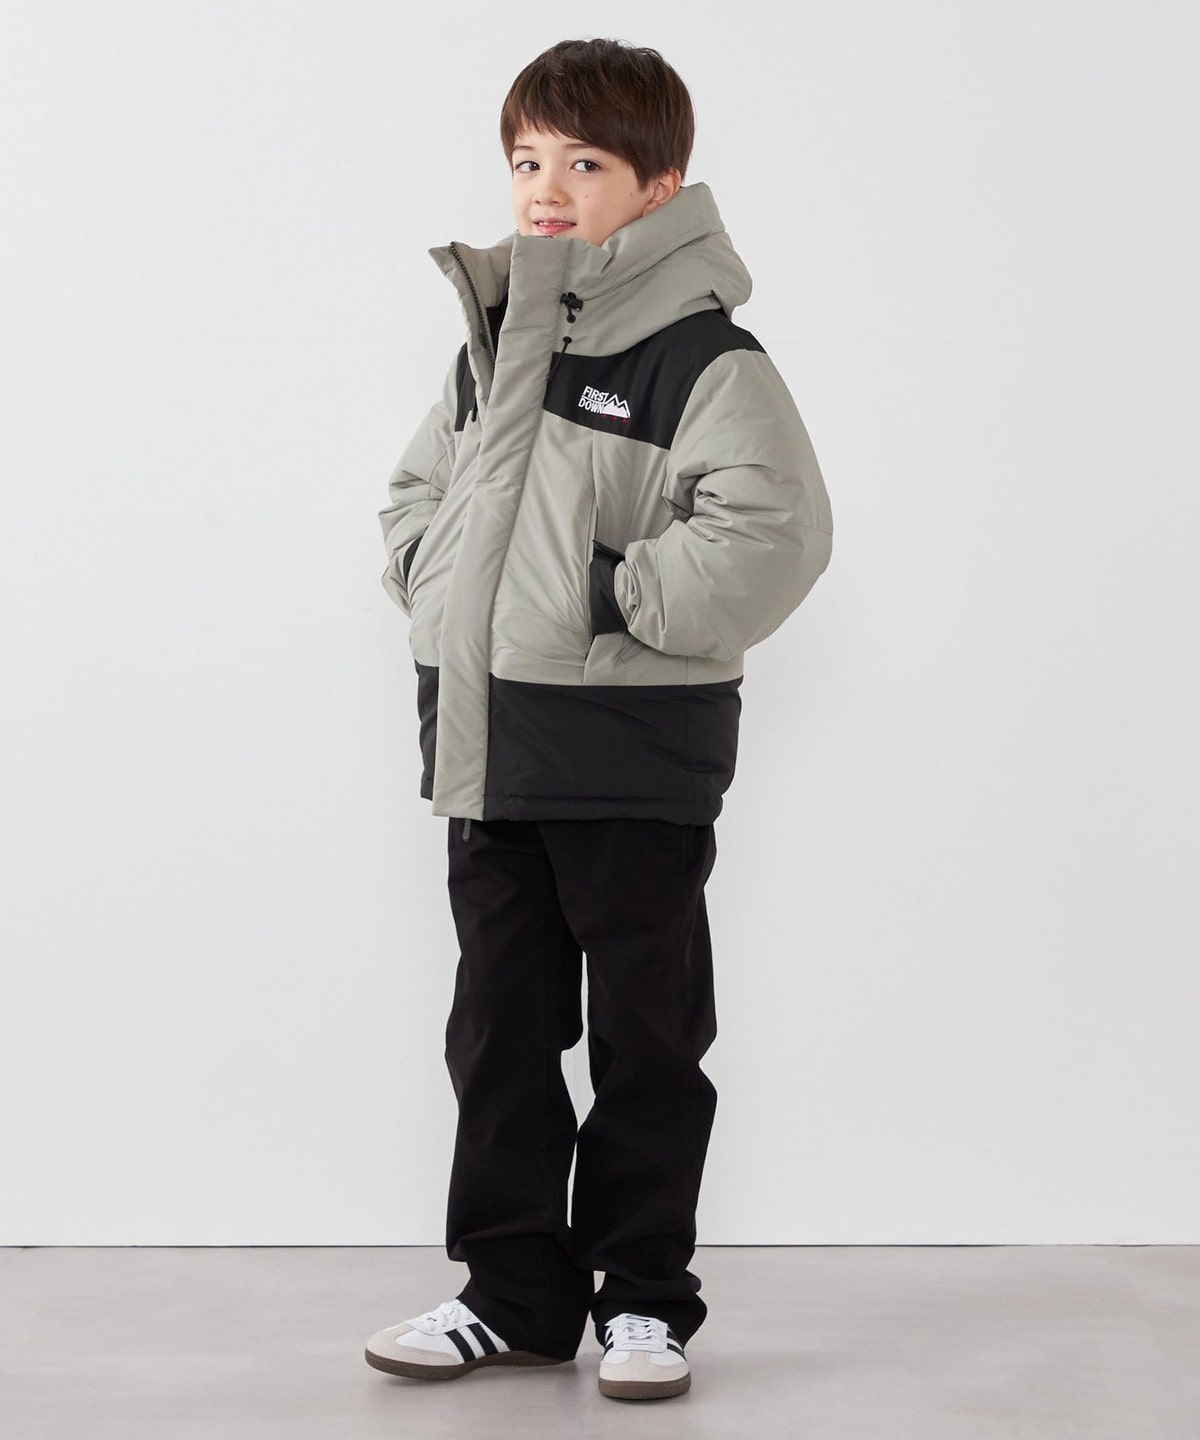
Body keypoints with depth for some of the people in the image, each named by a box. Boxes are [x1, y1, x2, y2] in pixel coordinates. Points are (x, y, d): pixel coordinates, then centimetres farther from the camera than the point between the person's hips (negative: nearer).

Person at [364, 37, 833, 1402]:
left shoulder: (704, 358, -12)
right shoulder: (490, 344, 11)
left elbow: (773, 532, -23)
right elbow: (418, 488, 24)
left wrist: (617, 596, -19)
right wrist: (438, 576, 5)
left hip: (636, 757, -7)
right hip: (488, 743, 7)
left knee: (645, 1034, 7)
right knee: (499, 1030, 13)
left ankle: (644, 1294, 20)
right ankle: (514, 1289, 24)